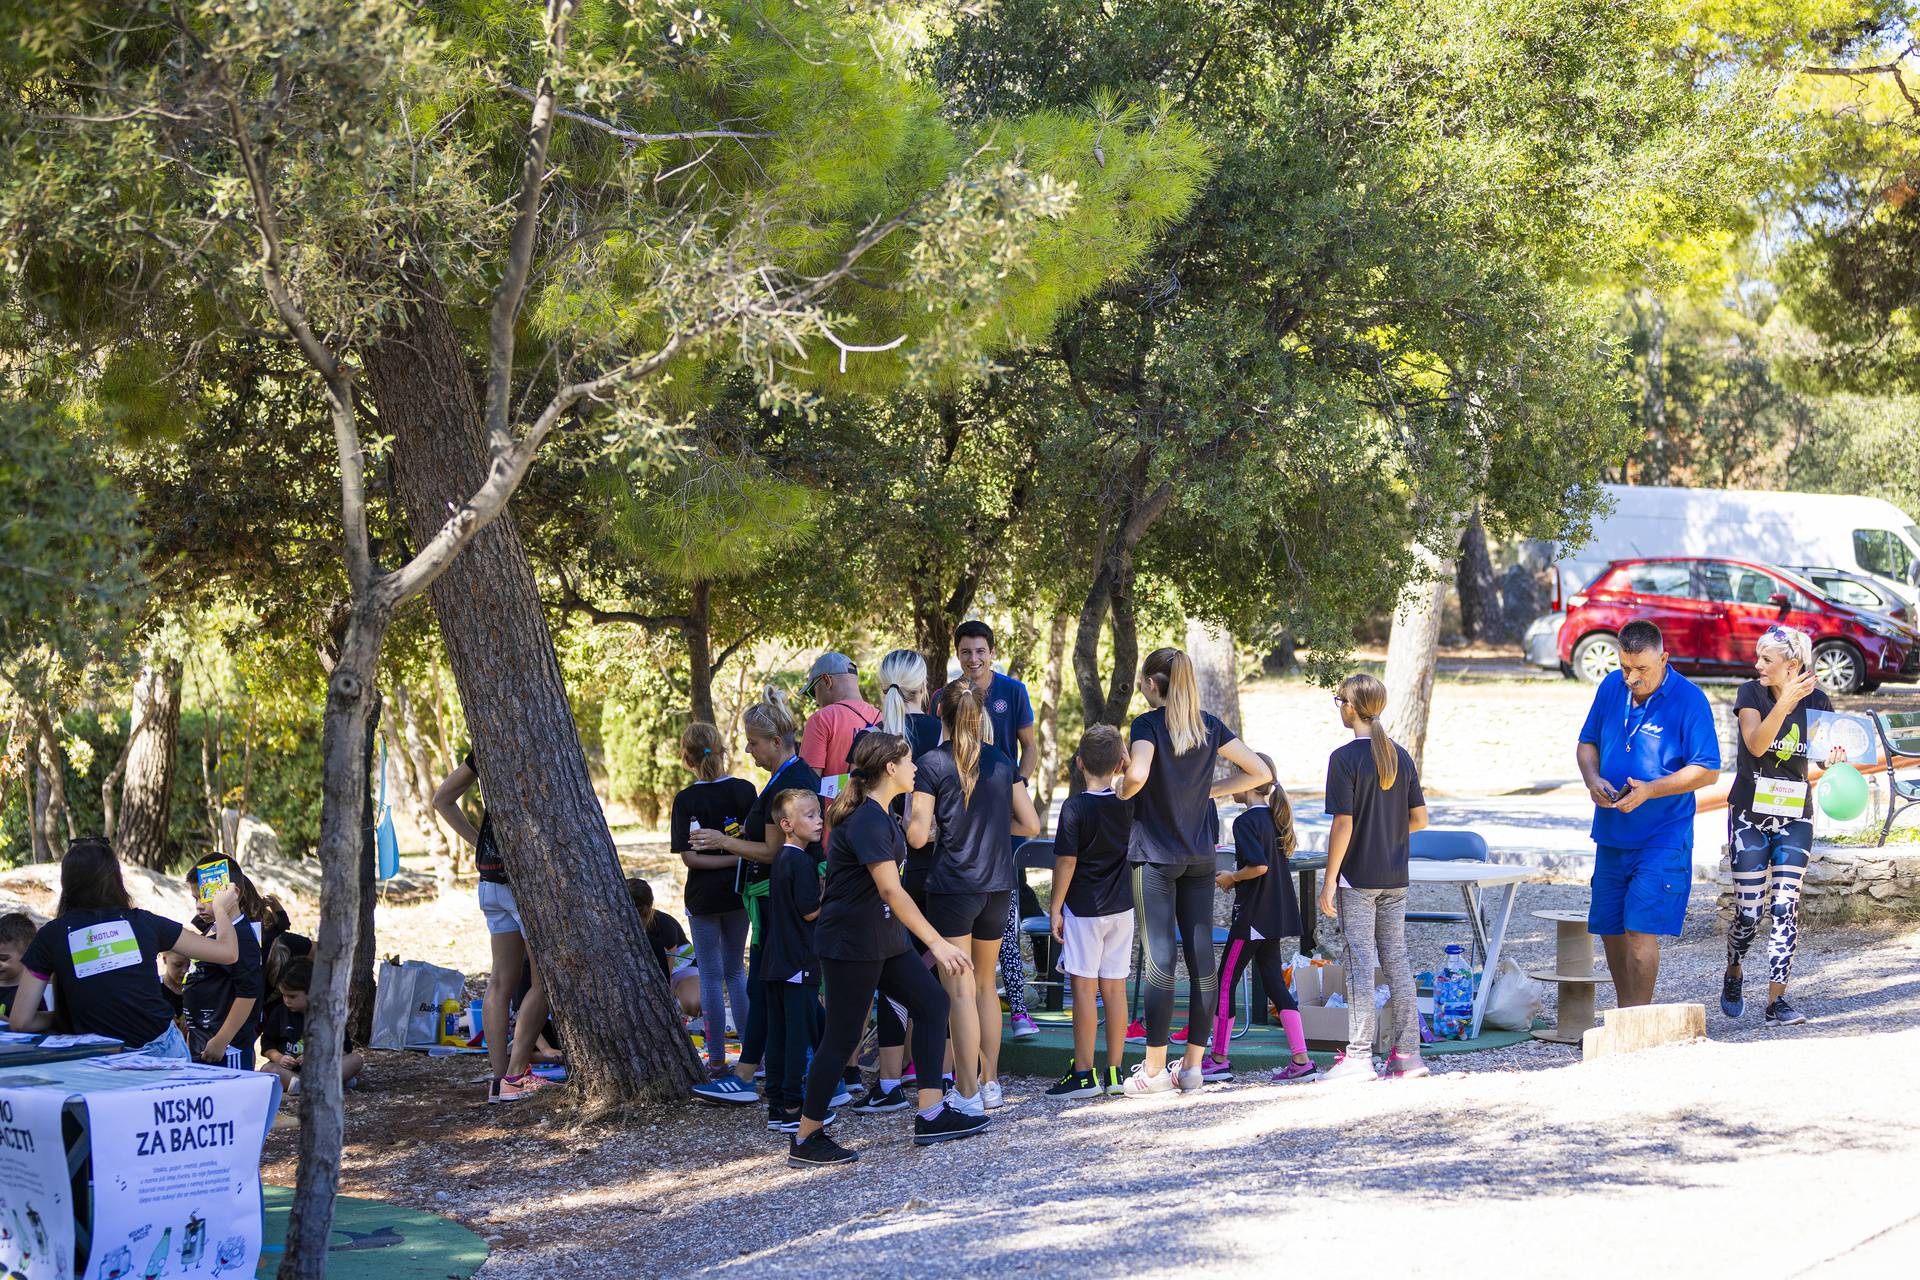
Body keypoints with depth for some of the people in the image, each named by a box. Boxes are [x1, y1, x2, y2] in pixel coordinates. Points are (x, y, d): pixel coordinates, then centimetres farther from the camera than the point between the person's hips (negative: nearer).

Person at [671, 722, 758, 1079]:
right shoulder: (745, 791, -4)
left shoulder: (686, 801, -11)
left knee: (711, 976, 4)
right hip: (739, 892, 3)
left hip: (704, 897, -3)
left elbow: (690, 857, -16)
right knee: (735, 970, 17)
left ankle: (717, 1060, 4)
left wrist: (734, 858, -15)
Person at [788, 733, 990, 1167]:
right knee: (842, 1037, -4)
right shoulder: (866, 821, -21)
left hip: (882, 940, 10)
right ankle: (806, 1140, 5)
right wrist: (936, 942, -30)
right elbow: (890, 890, -28)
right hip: (849, 943, -10)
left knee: (931, 1001, 4)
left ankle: (930, 1115, 5)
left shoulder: (879, 816, 11)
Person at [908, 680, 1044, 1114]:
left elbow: (917, 835, -11)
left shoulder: (931, 765, -7)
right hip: (998, 885, 4)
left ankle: (968, 1095, -5)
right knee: (985, 984, 18)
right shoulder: (1002, 761, 5)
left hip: (952, 887, -4)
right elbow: (1031, 824, 5)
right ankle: (990, 1083, 23)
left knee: (960, 990, -3)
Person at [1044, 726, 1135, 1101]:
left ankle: (1084, 1073, -1)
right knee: (1115, 988, 9)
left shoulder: (1075, 807, -14)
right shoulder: (1128, 803, -2)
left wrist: (1055, 908, -6)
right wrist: (1123, 751, 13)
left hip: (1084, 909, -5)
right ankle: (1115, 1072, 11)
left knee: (1084, 989, -2)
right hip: (1122, 907, 5)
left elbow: (1066, 862, -14)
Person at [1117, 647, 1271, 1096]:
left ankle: (1154, 1069, 0)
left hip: (1155, 853, -5)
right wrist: (1208, 790, 11)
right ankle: (1192, 1066, 11)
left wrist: (1121, 794, -8)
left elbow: (1137, 775, -29)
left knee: (1159, 958, -3)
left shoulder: (1148, 724, -10)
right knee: (1201, 955, 6)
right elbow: (1259, 772, 6)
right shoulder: (1209, 726, 6)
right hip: (1200, 856, 5)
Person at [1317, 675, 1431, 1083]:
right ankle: (1407, 1052, 11)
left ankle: (1359, 1056, -3)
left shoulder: (1345, 758, -12)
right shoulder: (1401, 756, 6)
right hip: (1395, 878, 6)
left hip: (1357, 878, -6)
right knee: (1396, 961, 10)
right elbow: (1419, 818, 7)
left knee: (1360, 964, -4)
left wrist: (1329, 880, -10)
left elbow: (1343, 823, -15)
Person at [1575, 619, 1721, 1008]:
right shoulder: (1611, 687, 5)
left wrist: (1650, 790, -21)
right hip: (1611, 831, 6)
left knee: (1640, 930, -12)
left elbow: (1708, 770, -11)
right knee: (1610, 929, 11)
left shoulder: (1689, 700, -12)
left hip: (1662, 839, -6)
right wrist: (1593, 778, -6)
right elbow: (1588, 742, 15)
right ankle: (1626, 1013, 26)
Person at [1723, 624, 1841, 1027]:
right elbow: (1756, 744, -24)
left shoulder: (1817, 700, -2)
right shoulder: (1751, 693, -7)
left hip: (1795, 817, 1)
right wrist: (1784, 703, -37)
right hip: (1749, 815, -1)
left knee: (1785, 907, -8)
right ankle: (1733, 973, 28)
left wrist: (1835, 755, -15)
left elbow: (1826, 751, 9)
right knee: (1748, 911, -2)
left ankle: (1776, 1001, -7)